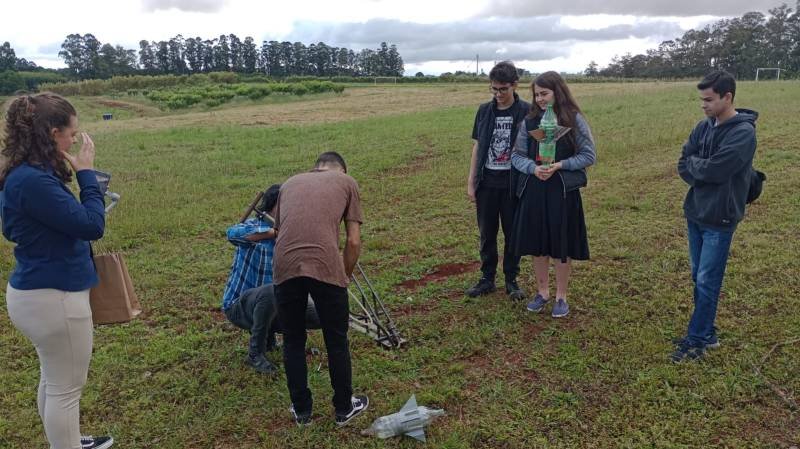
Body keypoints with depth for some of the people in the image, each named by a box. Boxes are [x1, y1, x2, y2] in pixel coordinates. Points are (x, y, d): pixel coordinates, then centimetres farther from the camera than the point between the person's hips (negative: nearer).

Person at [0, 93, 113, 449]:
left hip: (42, 292, 10)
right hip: (52, 298, -10)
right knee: (66, 387, 7)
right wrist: (86, 173, -15)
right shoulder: (32, 181, -25)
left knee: (55, 380, 26)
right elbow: (92, 226, -23)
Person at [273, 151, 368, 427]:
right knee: (336, 342, 17)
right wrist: (345, 276, 27)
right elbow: (354, 242, 12)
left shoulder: (290, 183, 29)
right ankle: (344, 408, 32)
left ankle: (301, 410, 33)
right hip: (326, 267, -2)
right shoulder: (347, 182, 20)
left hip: (285, 267, 3)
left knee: (293, 342, 20)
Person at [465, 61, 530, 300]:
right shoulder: (485, 111, 5)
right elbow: (477, 147, 8)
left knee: (513, 234, 8)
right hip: (487, 182, 3)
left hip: (513, 183, -3)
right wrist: (471, 182, 5)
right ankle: (487, 278, 23)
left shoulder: (526, 112, -5)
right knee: (487, 233, 10)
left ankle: (511, 280, 22)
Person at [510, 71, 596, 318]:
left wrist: (559, 165, -15)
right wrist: (533, 168, -14)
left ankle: (561, 296, 23)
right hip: (534, 190, 3)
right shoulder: (530, 121, 3)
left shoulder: (574, 120, -4)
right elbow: (517, 155, 5)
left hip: (563, 191, -3)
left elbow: (588, 156, -2)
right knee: (537, 243, 10)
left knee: (562, 245, 6)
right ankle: (542, 292, 29)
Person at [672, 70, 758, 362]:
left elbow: (712, 170, -23)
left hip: (719, 220, -7)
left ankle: (696, 341, 12)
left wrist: (693, 163, -5)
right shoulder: (704, 127, 6)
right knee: (698, 278, 14)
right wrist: (703, 171, -13)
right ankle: (706, 333, 28)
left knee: (707, 282, 0)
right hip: (695, 214, 7)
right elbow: (683, 166, 3)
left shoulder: (743, 132, -17)